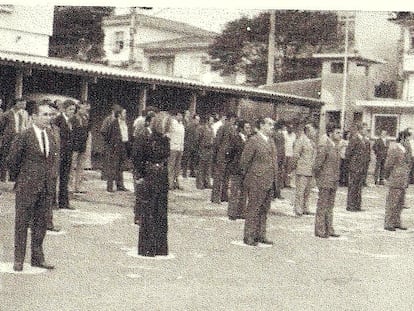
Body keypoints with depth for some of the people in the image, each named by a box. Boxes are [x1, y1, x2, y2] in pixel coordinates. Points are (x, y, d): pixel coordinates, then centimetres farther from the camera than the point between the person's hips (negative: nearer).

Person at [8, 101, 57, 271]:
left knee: (40, 222, 12)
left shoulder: (50, 135, 7)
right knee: (22, 222, 4)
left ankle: (37, 257, 21)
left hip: (46, 186, 6)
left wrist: (48, 177, 14)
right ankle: (19, 259, 12)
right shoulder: (24, 136, -12)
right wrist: (20, 178, 4)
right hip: (27, 187, -5)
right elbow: (12, 161, -6)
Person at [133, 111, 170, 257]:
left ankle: (160, 247, 14)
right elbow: (137, 158, -8)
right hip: (149, 179, -5)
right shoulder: (146, 140, -9)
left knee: (161, 213, 8)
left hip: (162, 179, 5)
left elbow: (166, 159, 9)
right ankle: (146, 248, 6)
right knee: (148, 212, -1)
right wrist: (141, 176, -6)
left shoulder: (165, 140, 4)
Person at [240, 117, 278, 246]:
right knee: (253, 210, -2)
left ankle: (260, 235, 22)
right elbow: (244, 161, -10)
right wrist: (247, 177, -4)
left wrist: (274, 178, 17)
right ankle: (249, 237, 6)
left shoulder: (270, 141, 14)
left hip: (269, 182, 8)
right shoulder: (253, 141, -11)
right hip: (256, 182, -8)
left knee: (264, 210, 13)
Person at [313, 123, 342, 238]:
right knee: (322, 206, 0)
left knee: (330, 207, 13)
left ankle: (329, 229, 21)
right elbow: (317, 165, -15)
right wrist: (319, 179, -7)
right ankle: (319, 230, 7)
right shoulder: (324, 148, -15)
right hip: (325, 181, -8)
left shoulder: (337, 147, 11)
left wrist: (336, 179, 15)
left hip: (334, 182, 8)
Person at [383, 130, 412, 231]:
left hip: (403, 182, 8)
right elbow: (387, 166, -11)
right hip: (395, 181, -8)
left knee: (400, 203, 11)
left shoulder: (406, 151, 12)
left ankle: (396, 223, 19)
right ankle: (388, 224, 1)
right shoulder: (394, 151, -13)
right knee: (392, 203, -4)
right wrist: (388, 177, -1)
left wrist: (406, 179, 18)